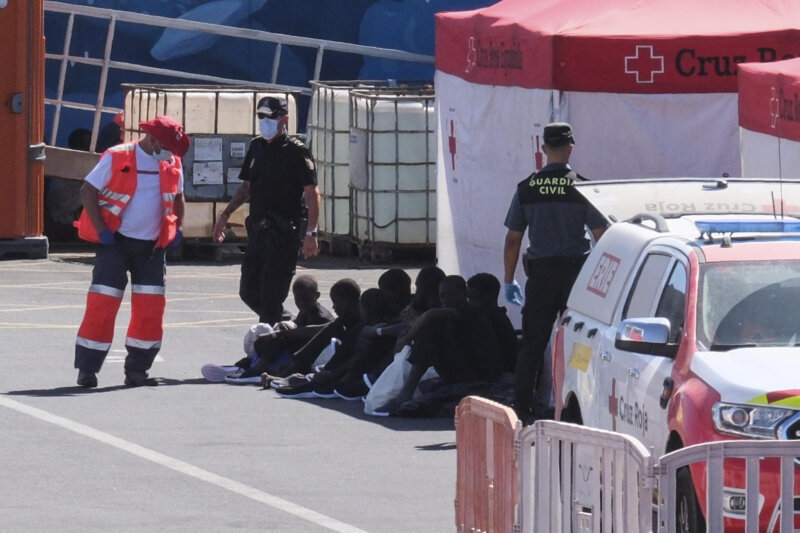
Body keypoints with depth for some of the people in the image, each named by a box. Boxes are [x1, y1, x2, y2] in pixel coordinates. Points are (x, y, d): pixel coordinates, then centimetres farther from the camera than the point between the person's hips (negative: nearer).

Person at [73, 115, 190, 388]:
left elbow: (177, 196, 21)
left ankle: (137, 370, 10)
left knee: (151, 306, 1)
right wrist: (101, 230, -14)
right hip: (116, 242, -5)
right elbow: (88, 191, -10)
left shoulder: (172, 164, 5)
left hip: (152, 245, 5)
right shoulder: (117, 158, -11)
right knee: (102, 303, -8)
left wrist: (177, 229, 8)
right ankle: (87, 369, 0)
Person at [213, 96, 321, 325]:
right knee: (249, 292, 9)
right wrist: (225, 214, 13)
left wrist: (310, 233, -19)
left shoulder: (296, 152, -8)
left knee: (271, 295, -8)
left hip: (284, 234, -7)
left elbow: (312, 192, -11)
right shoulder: (257, 147, 12)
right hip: (258, 229, 7)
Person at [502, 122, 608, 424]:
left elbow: (512, 240, 6)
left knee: (532, 343, 7)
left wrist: (509, 280, 14)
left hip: (540, 273, 2)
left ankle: (522, 409, 5)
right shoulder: (581, 187, -5)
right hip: (575, 268, -2)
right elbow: (602, 235, -5)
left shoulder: (526, 189, 2)